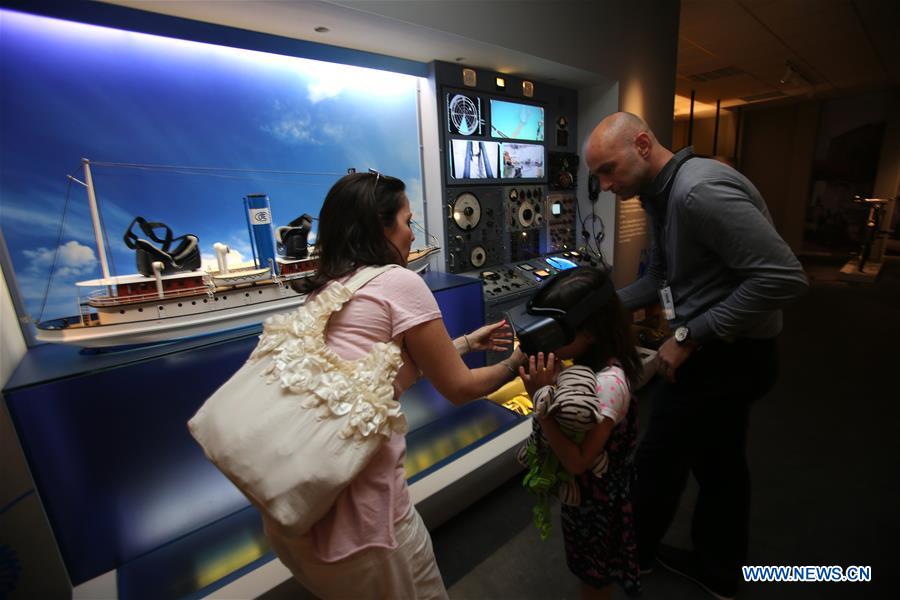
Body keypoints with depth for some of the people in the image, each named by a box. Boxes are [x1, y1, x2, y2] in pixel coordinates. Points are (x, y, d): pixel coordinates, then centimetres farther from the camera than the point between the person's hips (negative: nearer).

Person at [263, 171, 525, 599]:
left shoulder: (324, 291, 9)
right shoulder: (399, 282, -13)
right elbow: (459, 388, -6)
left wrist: (467, 342, 24)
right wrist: (517, 363, 13)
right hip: (350, 506, -7)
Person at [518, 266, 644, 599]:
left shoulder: (608, 382, -35)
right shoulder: (582, 363, -11)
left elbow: (577, 461, -31)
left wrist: (541, 397, -37)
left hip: (595, 500, -7)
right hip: (581, 491, 7)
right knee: (589, 568, 32)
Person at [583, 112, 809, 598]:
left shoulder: (700, 190, -25)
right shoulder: (661, 197, 6)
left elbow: (783, 278, -27)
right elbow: (660, 280, 12)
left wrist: (688, 336, -23)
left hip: (725, 356, -9)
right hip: (723, 352, 9)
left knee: (659, 461, 10)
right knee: (718, 464, 22)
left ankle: (632, 552, 37)